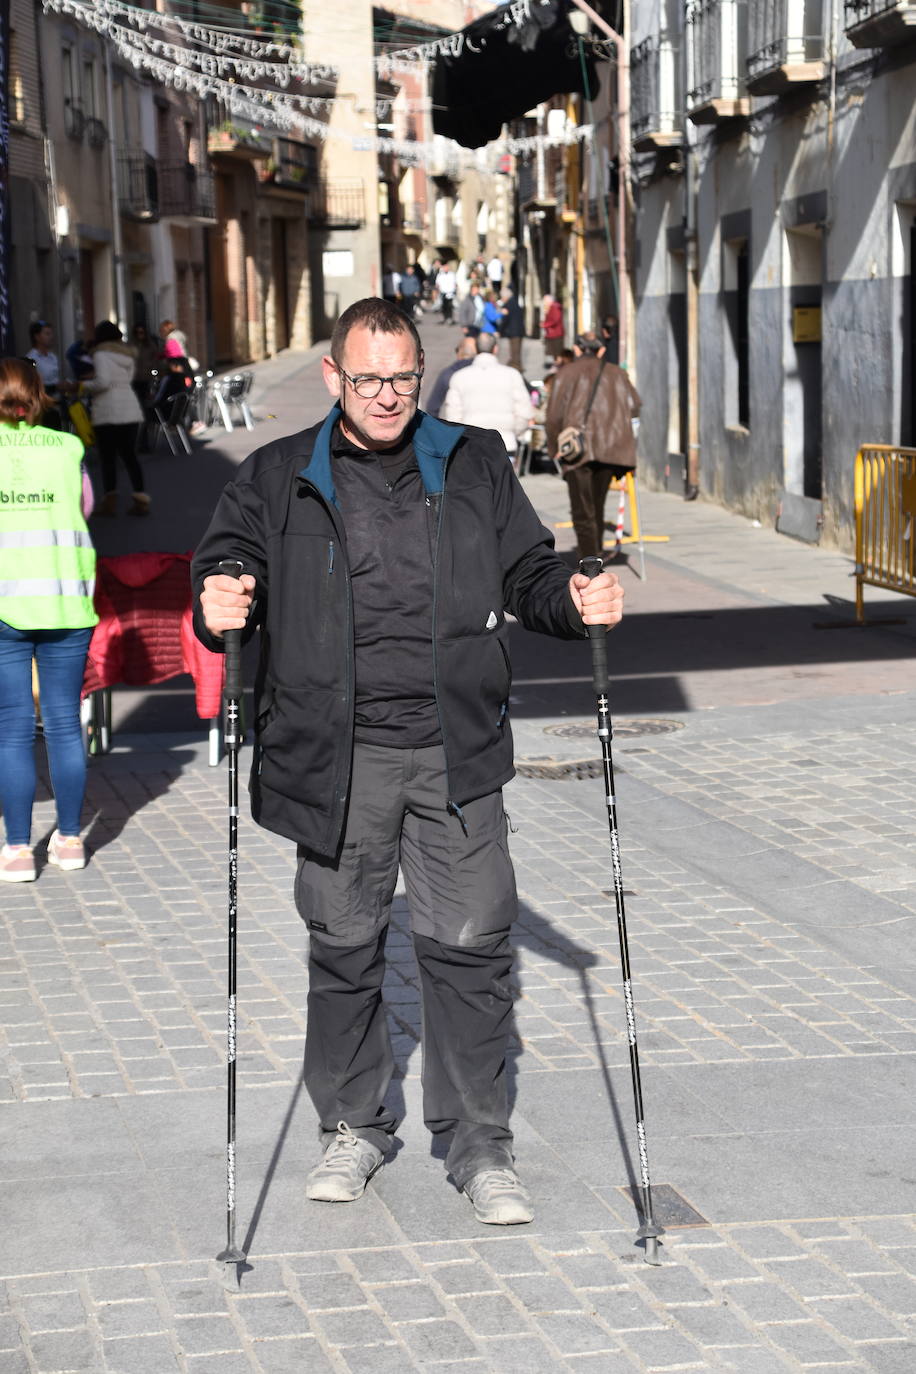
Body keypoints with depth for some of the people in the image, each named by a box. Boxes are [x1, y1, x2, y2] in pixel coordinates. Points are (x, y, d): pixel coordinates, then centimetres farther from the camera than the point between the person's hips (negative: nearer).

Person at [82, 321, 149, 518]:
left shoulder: (102, 354, -6)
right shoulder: (128, 354, 17)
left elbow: (103, 382, -17)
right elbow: (127, 379, 15)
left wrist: (83, 386, -1)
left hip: (108, 412, -6)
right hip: (130, 410, 6)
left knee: (107, 458, 0)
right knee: (129, 456, 10)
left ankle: (109, 502, -3)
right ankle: (141, 500, 3)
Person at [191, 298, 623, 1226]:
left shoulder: (475, 465, 10)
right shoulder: (276, 479, 6)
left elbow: (526, 571, 11)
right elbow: (223, 561, 1)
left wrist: (575, 602, -9)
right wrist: (220, 605, -22)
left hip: (455, 752, 0)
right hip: (337, 759, 0)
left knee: (468, 943, 0)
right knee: (343, 944, 9)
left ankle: (478, 1141, 12)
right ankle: (353, 1126, 26)